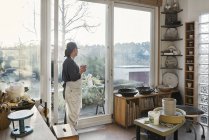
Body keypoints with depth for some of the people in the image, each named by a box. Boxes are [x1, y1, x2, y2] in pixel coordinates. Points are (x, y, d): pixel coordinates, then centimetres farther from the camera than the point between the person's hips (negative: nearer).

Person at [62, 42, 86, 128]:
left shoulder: (68, 61, 12)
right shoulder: (70, 62, -18)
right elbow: (73, 77, -23)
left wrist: (79, 70, 7)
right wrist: (81, 71, -10)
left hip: (72, 90, 10)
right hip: (72, 90, -10)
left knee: (71, 112, 17)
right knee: (73, 113, -1)